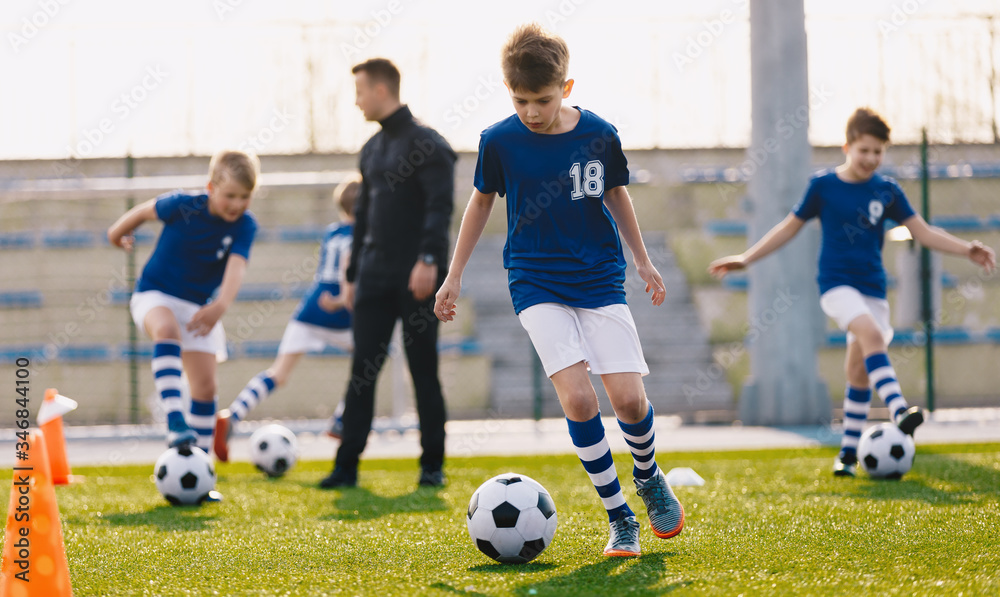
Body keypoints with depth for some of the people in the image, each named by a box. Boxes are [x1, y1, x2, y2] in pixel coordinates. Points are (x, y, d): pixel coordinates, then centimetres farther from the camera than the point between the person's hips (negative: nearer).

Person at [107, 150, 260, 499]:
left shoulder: (245, 225, -13)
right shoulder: (183, 206, -17)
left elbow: (235, 267, -28)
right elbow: (146, 210, 3)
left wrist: (222, 305, -46)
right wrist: (118, 233, 21)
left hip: (198, 306, 4)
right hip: (154, 295, -4)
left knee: (205, 384, -3)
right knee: (167, 329, -37)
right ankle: (175, 423, -51)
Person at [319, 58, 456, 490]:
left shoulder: (426, 143, -6)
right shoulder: (372, 150, 17)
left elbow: (440, 206, -15)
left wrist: (429, 259, -26)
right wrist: (352, 274, 19)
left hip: (417, 279, -6)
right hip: (375, 279, 6)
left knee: (423, 369, 1)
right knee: (362, 369, 0)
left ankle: (433, 465, 9)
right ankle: (347, 466, -1)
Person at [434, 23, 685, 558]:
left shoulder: (599, 135, -5)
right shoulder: (499, 141, -6)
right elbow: (482, 201, 10)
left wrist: (642, 260, 16)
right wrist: (454, 274, 12)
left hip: (600, 277, 1)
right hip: (537, 283, -1)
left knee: (628, 396, -9)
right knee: (577, 399, -17)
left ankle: (648, 478, 23)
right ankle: (619, 518, -4)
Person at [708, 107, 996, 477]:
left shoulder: (887, 190, 5)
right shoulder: (823, 184, -1)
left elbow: (924, 233, 7)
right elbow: (791, 226, 10)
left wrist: (966, 250, -7)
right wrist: (746, 258, 9)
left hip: (872, 288, 3)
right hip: (836, 283, -3)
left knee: (859, 373, 3)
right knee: (871, 333, -31)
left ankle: (849, 452, 15)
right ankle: (899, 412, -44)